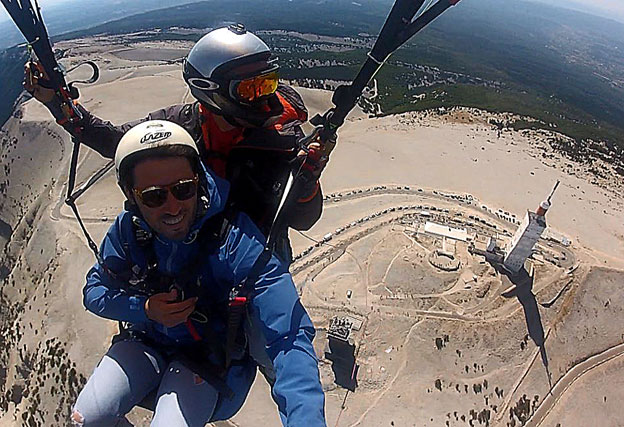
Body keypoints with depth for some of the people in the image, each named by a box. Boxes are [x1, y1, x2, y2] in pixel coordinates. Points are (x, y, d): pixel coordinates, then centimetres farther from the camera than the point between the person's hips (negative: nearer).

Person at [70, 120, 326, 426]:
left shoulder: (237, 240, -33)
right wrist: (144, 308, -22)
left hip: (211, 357, -3)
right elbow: (94, 290, -1)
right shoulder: (127, 229, -17)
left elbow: (289, 337, -39)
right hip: (146, 341, 4)